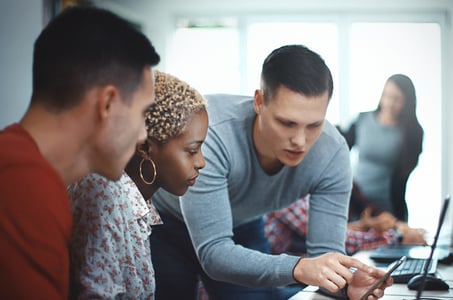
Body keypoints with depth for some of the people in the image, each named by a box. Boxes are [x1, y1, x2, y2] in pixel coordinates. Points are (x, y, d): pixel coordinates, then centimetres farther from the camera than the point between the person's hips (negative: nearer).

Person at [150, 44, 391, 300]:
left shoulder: (332, 152, -26)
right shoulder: (211, 135, -38)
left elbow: (327, 252, -21)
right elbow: (213, 253, -40)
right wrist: (298, 268, -53)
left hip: (242, 227, 3)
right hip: (163, 224, -3)